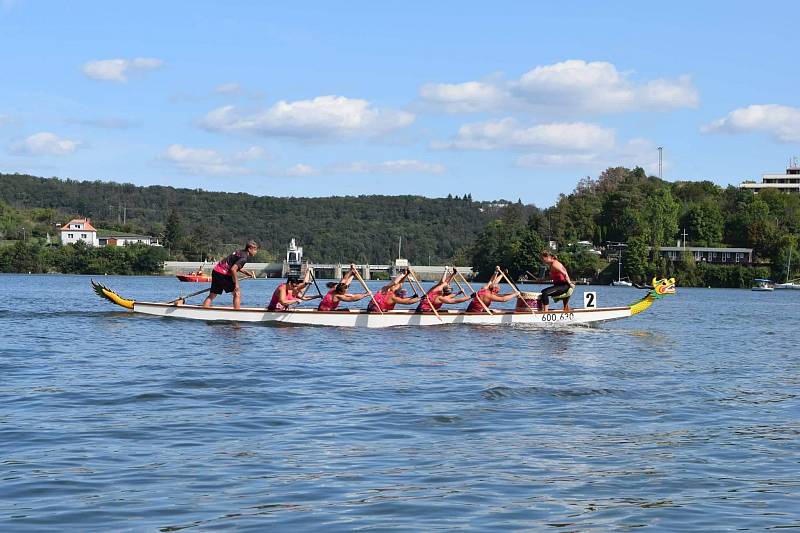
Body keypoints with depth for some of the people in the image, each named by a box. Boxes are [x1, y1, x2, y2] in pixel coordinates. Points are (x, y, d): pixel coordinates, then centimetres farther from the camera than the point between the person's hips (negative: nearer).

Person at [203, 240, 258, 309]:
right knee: (237, 293, 1)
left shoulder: (240, 252, 15)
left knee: (212, 295, 12)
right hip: (223, 274, -9)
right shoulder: (244, 257, -14)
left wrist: (249, 273, 18)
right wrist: (236, 283, -18)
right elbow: (233, 269, -24)